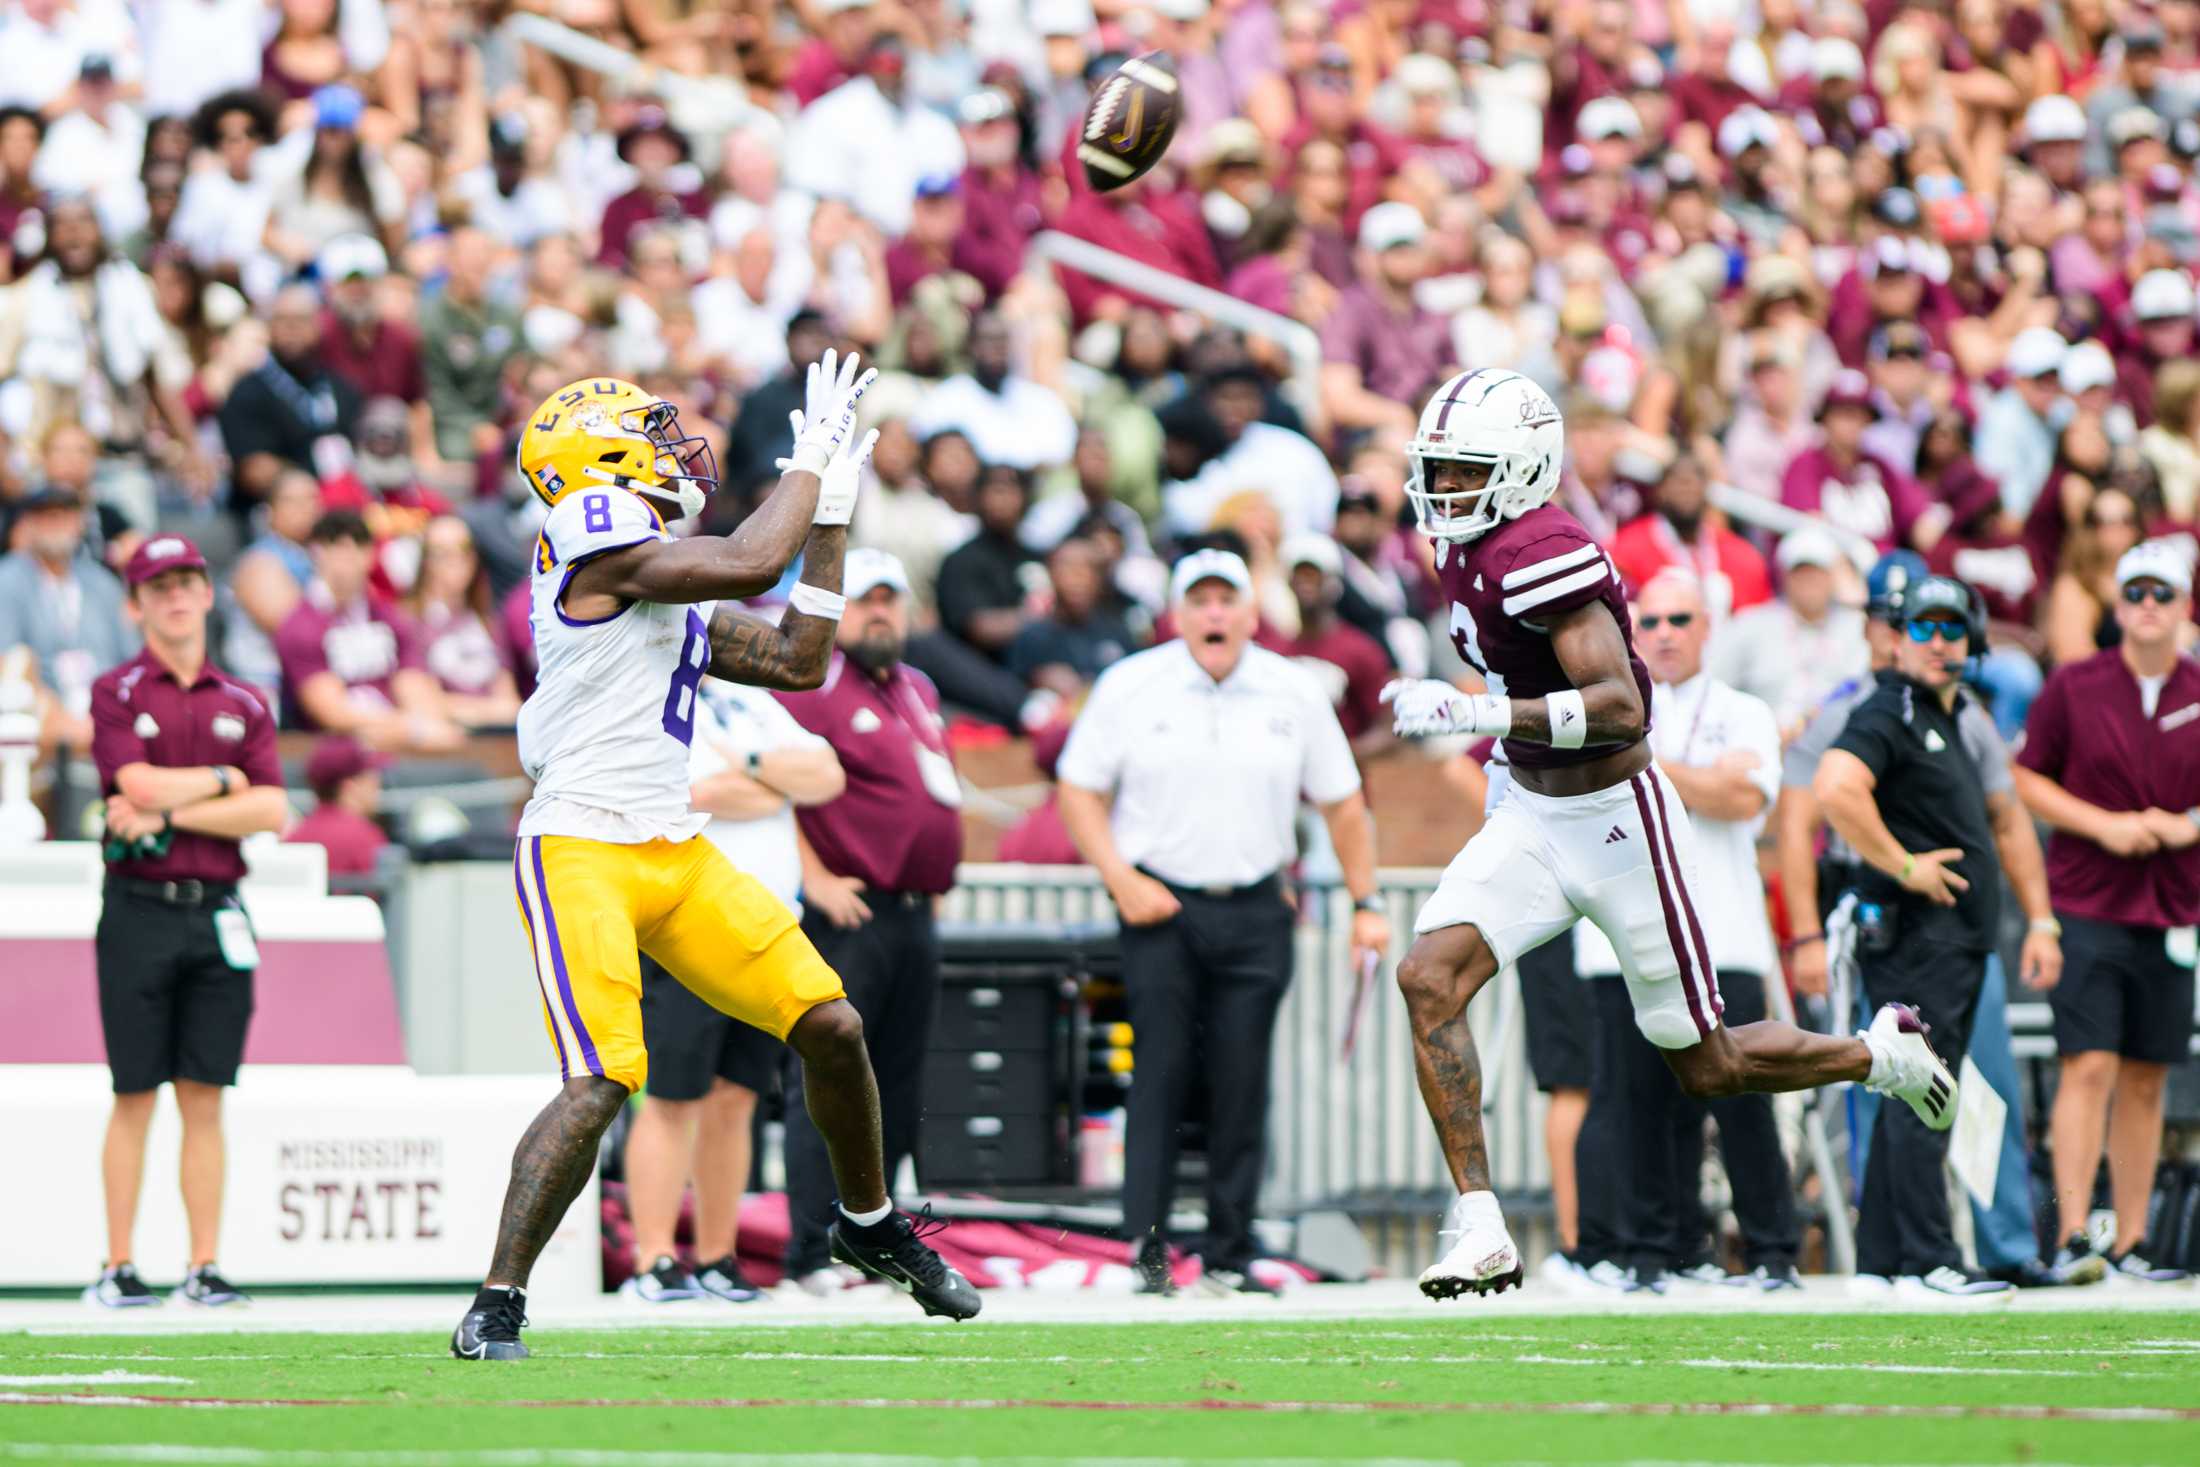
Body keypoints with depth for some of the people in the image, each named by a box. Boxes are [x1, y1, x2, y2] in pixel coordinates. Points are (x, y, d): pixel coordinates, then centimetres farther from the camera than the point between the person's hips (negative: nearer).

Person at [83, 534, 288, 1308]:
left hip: (217, 912, 3)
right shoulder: (116, 693, 3)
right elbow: (139, 785, -13)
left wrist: (169, 814, -9)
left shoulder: (243, 704, 12)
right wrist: (224, 780, 0)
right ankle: (119, 1267, 0)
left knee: (204, 1097, 2)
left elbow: (271, 811, 0)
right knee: (135, 1095, -2)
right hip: (139, 911, -3)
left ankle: (204, 1267, 2)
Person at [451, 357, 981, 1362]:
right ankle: (496, 1306, -14)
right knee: (602, 1083, -21)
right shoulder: (597, 534, -10)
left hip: (677, 856, 9)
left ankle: (870, 1226, 31)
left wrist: (832, 518, 21)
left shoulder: (675, 591, 18)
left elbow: (797, 662, 21)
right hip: (581, 854, -9)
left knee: (830, 1028, 8)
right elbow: (752, 563, -19)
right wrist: (815, 456, -5)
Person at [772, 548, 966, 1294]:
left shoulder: (920, 691, 18)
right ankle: (812, 1252, -9)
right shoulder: (812, 686, -8)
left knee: (898, 1093, 11)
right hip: (847, 917, -8)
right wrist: (815, 878, -19)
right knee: (825, 1085, -9)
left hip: (916, 916, 8)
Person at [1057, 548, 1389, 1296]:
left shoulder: (1294, 694, 6)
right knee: (1160, 1077, -7)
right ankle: (1148, 1253, -5)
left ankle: (1229, 1257, 4)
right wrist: (1122, 882, -8)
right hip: (1161, 910, -2)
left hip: (1255, 913, 2)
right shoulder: (1129, 688, 1)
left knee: (1242, 1086, -1)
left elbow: (1342, 805, 13)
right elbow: (1079, 792, 4)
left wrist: (1366, 905, 8)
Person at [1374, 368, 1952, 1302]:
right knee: (1428, 978, -16)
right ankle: (1480, 1231, -15)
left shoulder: (1540, 555, -24)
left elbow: (1620, 706, -32)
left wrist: (1475, 712, -37)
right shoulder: (1466, 551, 4)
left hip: (1617, 822, -8)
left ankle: (1882, 1054, 33)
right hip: (1530, 823, 8)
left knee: (1705, 1070, 5)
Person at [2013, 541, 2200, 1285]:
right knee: (2088, 1067, -12)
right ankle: (2072, 1238, -13)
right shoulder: (2073, 687, 0)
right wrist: (2103, 825, -10)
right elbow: (2026, 780, 2)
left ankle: (2130, 1245, 13)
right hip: (2086, 908, -3)